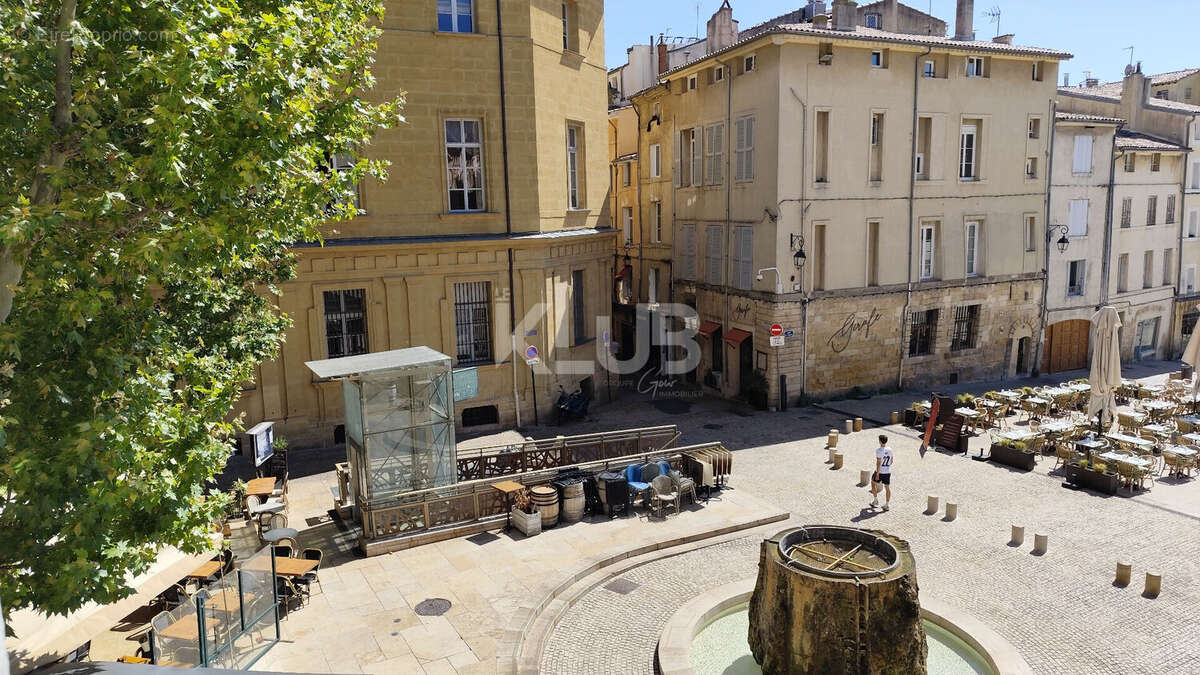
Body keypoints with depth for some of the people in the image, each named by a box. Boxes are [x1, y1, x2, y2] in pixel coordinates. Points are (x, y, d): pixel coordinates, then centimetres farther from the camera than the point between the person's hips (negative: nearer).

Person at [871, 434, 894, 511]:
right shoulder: (890, 449, 2)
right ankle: (887, 505, 12)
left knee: (873, 483, 18)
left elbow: (878, 462, -19)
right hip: (888, 471, 5)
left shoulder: (879, 450, -17)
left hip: (880, 471, -5)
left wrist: (877, 473, -16)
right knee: (887, 487, 9)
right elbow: (891, 461, 12)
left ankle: (875, 500, 23)